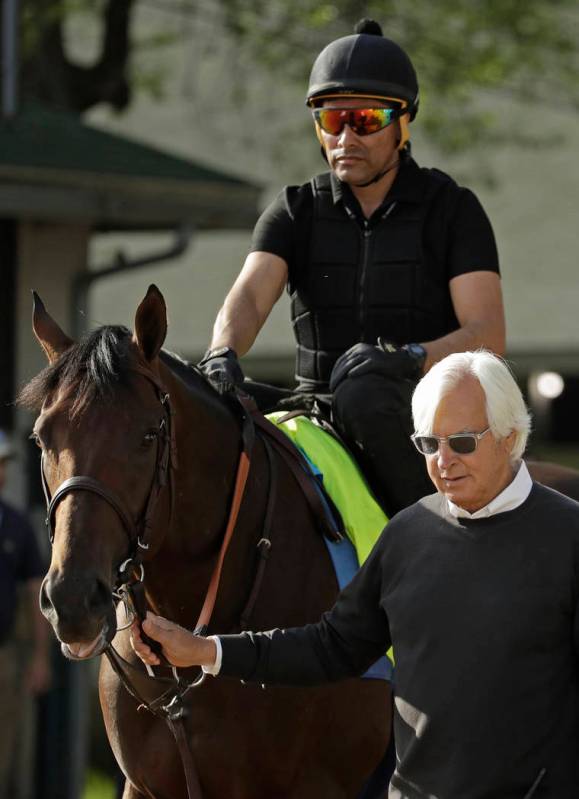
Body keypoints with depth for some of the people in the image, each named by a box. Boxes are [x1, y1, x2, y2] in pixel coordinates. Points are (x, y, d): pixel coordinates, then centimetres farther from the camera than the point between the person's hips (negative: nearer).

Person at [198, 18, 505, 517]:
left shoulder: (452, 210, 2)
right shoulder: (295, 213, 9)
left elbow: (488, 335, -8)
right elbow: (250, 296, -8)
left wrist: (407, 358, -28)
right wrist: (223, 354, -33)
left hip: (428, 415, -3)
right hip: (317, 411, 3)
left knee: (363, 396, -38)